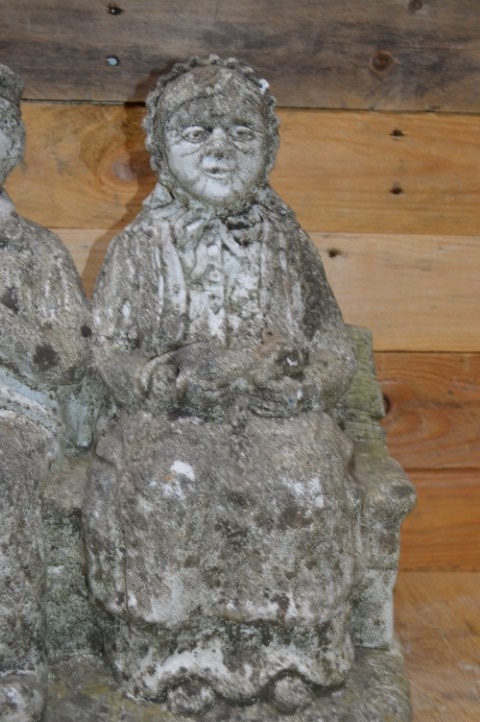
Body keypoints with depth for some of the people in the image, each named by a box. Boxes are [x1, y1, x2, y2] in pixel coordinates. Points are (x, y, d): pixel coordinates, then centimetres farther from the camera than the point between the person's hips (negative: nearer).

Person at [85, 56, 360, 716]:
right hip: (170, 419, -1)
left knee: (302, 481, -27)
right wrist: (183, 374, -18)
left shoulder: (283, 240, 10)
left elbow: (334, 346, 8)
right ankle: (177, 653, -7)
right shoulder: (143, 245, 5)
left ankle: (290, 650, -5)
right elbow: (111, 354, 0)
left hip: (275, 416, 2)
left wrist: (296, 382, -14)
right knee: (167, 486, -30)